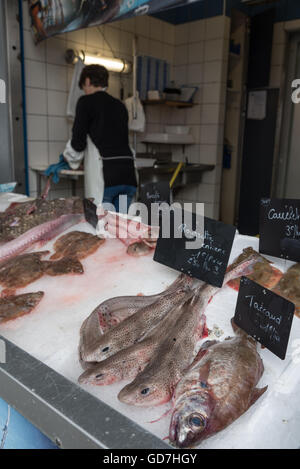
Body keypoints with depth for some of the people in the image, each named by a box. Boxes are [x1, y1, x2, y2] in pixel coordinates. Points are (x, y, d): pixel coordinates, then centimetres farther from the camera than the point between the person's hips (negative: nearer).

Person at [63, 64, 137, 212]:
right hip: (128, 174, 6)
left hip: (105, 176, -6)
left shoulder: (86, 101, 2)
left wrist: (69, 157, 20)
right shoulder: (120, 105, 19)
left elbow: (78, 142, -2)